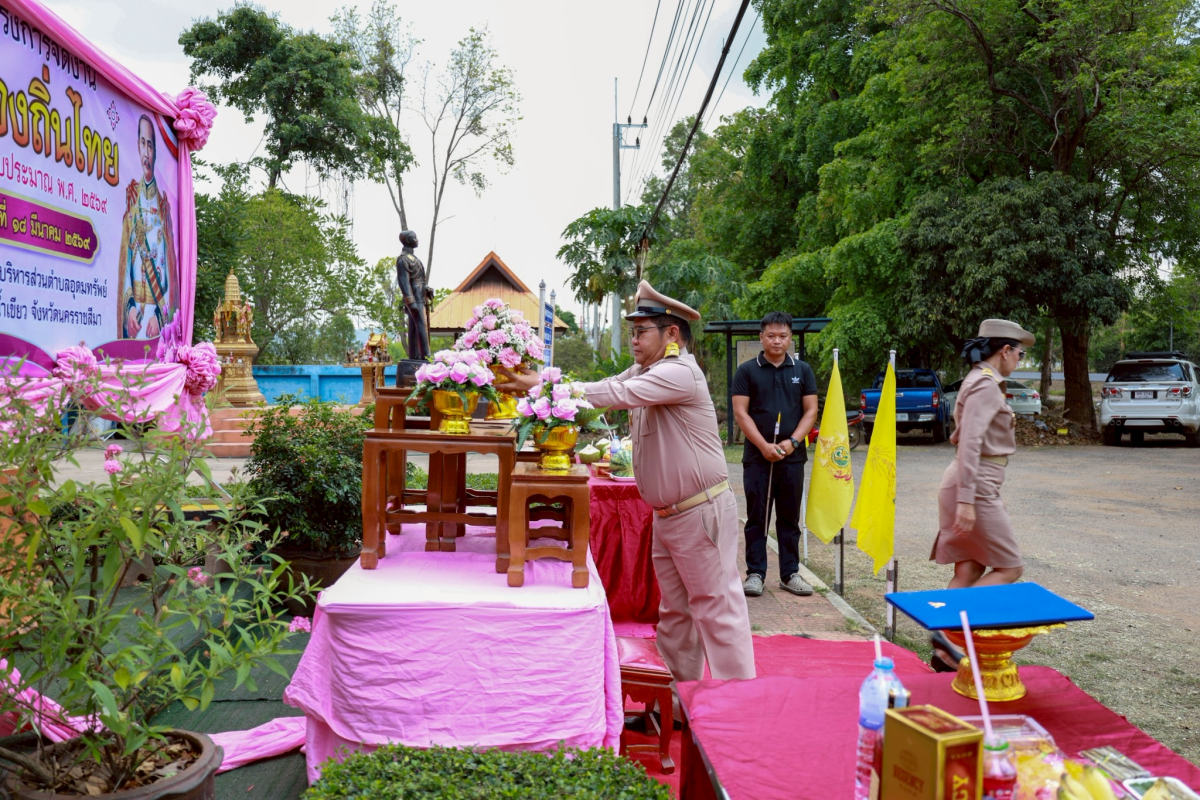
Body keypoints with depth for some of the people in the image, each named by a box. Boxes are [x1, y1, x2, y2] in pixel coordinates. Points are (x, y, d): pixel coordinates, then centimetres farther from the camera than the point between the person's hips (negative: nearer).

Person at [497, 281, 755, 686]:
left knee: (716, 606, -2)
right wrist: (537, 384, -10)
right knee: (674, 610, 16)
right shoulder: (641, 372, 12)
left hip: (702, 512, -10)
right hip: (667, 514, 10)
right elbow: (601, 389, 4)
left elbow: (613, 394, -27)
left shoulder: (679, 372, -19)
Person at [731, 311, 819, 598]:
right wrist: (764, 446, -14)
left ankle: (790, 574, 17)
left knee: (790, 518, 9)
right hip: (757, 456, -2)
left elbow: (811, 411, 5)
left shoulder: (802, 370, 8)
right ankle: (755, 573, 9)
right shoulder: (747, 371, 1)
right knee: (756, 517, 3)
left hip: (792, 456, 2)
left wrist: (792, 442, -9)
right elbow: (740, 413, -5)